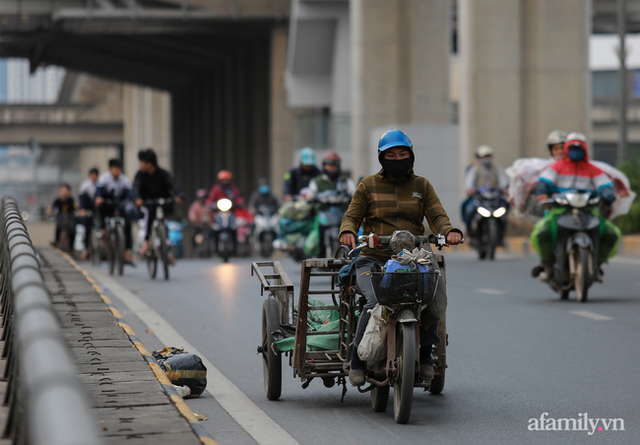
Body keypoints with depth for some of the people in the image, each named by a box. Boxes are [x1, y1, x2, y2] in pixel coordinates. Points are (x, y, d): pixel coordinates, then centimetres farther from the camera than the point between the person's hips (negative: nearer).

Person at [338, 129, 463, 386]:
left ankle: (424, 352, 2)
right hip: (374, 260, -2)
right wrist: (347, 231, -19)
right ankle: (357, 361, -14)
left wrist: (449, 231, -19)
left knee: (438, 295, -24)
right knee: (377, 300, -32)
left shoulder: (421, 186, 16)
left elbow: (436, 215, 4)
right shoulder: (369, 185, 11)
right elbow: (352, 216, 6)